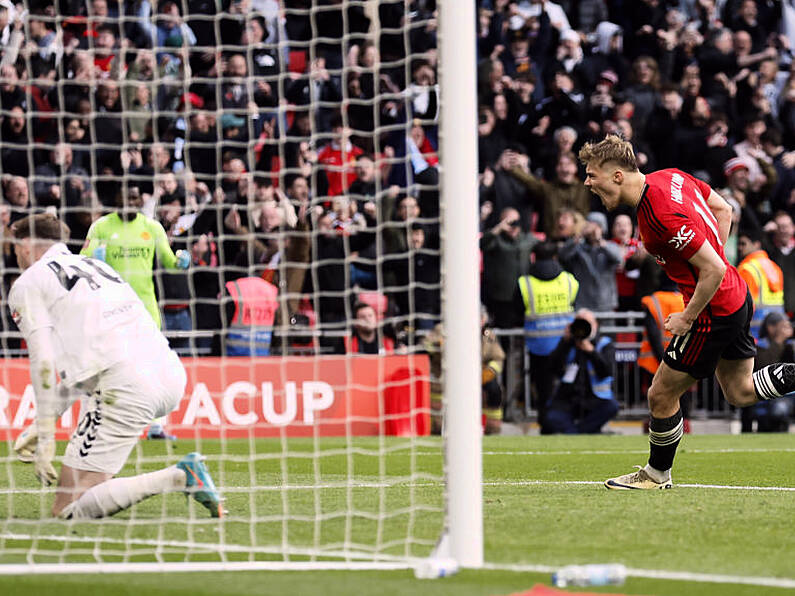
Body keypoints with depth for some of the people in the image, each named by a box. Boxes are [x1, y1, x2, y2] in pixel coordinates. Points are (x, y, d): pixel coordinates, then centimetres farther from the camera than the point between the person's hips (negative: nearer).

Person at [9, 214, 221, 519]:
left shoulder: (28, 284, 9)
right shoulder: (97, 265, 31)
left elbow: (44, 364, -3)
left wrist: (45, 436, 0)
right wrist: (42, 424, 33)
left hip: (126, 388, -8)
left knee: (68, 510, -5)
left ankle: (178, 477, -18)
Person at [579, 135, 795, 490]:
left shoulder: (662, 215, -29)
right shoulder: (671, 177, -1)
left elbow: (713, 270, -29)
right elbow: (723, 210, 13)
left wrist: (688, 317, -17)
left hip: (713, 311, -10)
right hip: (736, 297, 10)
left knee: (661, 396, 5)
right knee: (740, 392, 21)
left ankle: (657, 474, 23)